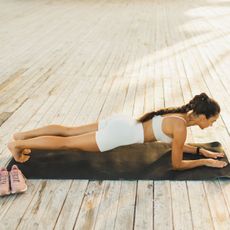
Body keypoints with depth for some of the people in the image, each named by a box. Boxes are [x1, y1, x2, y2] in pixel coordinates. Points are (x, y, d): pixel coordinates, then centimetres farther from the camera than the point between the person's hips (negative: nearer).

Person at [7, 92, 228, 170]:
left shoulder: (180, 113, 7)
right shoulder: (181, 127, -19)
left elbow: (175, 144, 22)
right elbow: (177, 164, -11)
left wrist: (202, 150, 17)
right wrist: (206, 162, -2)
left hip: (120, 122, 8)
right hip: (119, 135, -8)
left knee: (68, 131, 17)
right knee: (67, 143, 4)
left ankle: (23, 135, 26)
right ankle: (19, 144, 14)